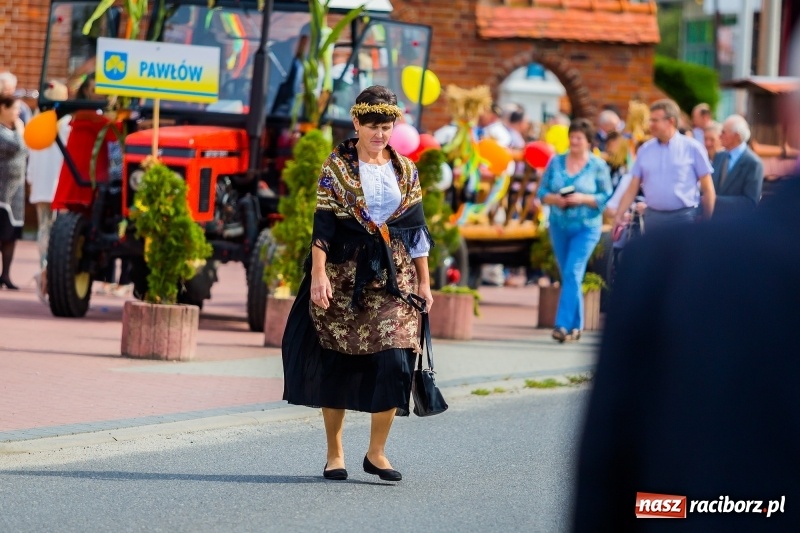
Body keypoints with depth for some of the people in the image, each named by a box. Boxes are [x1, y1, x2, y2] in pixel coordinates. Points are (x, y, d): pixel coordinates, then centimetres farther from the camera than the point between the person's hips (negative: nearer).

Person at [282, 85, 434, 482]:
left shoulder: (405, 170, 10)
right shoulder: (337, 167, 0)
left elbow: (417, 229, 12)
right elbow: (323, 225, -5)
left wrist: (424, 281, 10)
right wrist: (318, 274, -14)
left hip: (393, 276, 2)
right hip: (344, 274, -2)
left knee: (395, 359, -11)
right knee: (337, 363, 2)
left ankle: (376, 452, 0)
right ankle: (334, 453, 14)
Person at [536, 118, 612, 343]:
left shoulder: (598, 166, -3)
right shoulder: (556, 162, 6)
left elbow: (606, 197, -4)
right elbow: (542, 192, 7)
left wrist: (583, 199, -19)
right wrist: (555, 199, -14)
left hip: (586, 227, -4)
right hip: (559, 226, 4)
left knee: (573, 273, -15)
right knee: (568, 276, 9)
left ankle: (563, 324, -19)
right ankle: (576, 325, 19)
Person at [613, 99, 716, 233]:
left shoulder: (692, 148, -1)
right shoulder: (644, 150, 9)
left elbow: (707, 189, 0)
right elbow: (632, 189, 9)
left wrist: (710, 222, -5)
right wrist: (619, 215, -2)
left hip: (684, 217, -3)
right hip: (653, 217, 3)